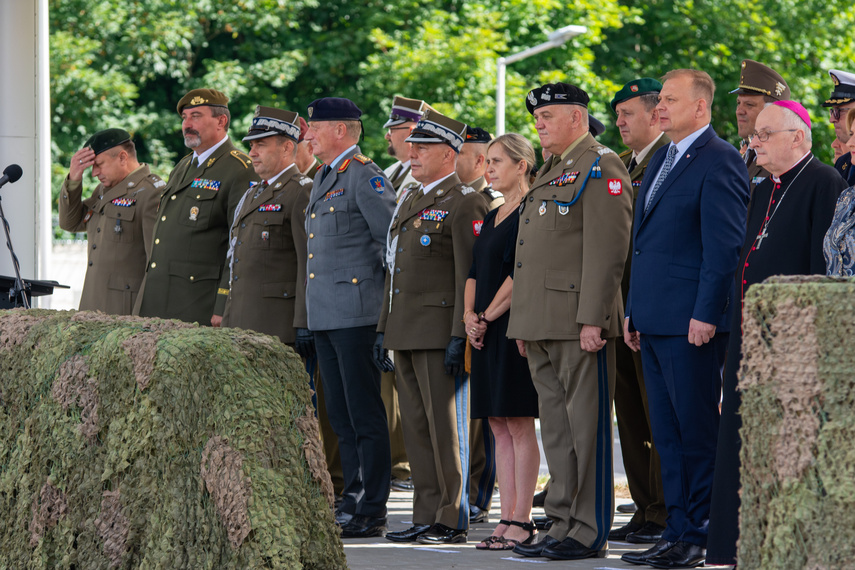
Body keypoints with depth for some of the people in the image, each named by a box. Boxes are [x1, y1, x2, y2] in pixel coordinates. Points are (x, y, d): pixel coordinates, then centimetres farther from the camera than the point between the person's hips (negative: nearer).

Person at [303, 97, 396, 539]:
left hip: (357, 314, -9)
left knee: (365, 415, -6)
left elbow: (396, 240, -13)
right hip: (324, 315, 9)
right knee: (340, 415, 12)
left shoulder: (364, 175, -10)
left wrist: (393, 302, -10)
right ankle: (353, 500, 17)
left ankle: (371, 512, -4)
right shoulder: (324, 179, 18)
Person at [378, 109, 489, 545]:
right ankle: (426, 517, 13)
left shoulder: (465, 204, -8)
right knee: (416, 427, 9)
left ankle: (452, 520, -1)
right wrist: (384, 327, 17)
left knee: (445, 427, -5)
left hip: (440, 332, -9)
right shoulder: (409, 202, 19)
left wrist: (460, 335, -19)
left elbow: (469, 276, -14)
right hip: (405, 334, 9)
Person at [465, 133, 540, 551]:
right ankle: (507, 518, 9)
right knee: (499, 427, 8)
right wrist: (469, 314, 2)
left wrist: (488, 316, -13)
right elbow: (474, 271, 18)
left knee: (519, 425, -7)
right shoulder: (492, 217, 18)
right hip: (486, 332, 9)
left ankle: (521, 521, -6)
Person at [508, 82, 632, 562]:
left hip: (580, 324, -9)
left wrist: (592, 319, -21)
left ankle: (590, 532, -4)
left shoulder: (600, 167, -8)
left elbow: (608, 250, -16)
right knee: (556, 429, 11)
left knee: (587, 427, -6)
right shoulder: (550, 173, 21)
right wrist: (523, 324, 20)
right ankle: (563, 525, 16)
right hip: (542, 325, 9)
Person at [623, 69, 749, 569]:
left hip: (691, 322, -9)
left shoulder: (719, 162, -10)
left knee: (698, 433, -4)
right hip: (655, 322, 9)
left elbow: (725, 246, -15)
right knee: (669, 434, 10)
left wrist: (706, 315, -19)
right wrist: (634, 312, 19)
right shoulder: (662, 160, 18)